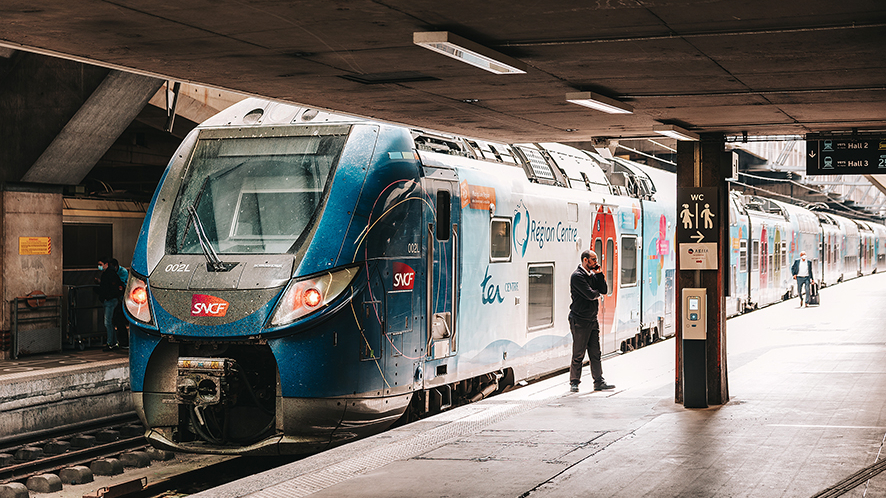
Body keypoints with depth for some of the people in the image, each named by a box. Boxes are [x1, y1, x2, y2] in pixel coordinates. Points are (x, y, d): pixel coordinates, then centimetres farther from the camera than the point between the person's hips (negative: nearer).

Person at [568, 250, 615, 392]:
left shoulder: (593, 275, 15)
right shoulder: (577, 276, -13)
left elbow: (604, 290, 7)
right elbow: (590, 294, -20)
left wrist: (599, 274, -2)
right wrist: (597, 293, 1)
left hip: (592, 319, 8)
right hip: (580, 320, -8)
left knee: (595, 353, 7)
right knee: (578, 354, -2)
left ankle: (599, 382, 11)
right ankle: (574, 382, 8)